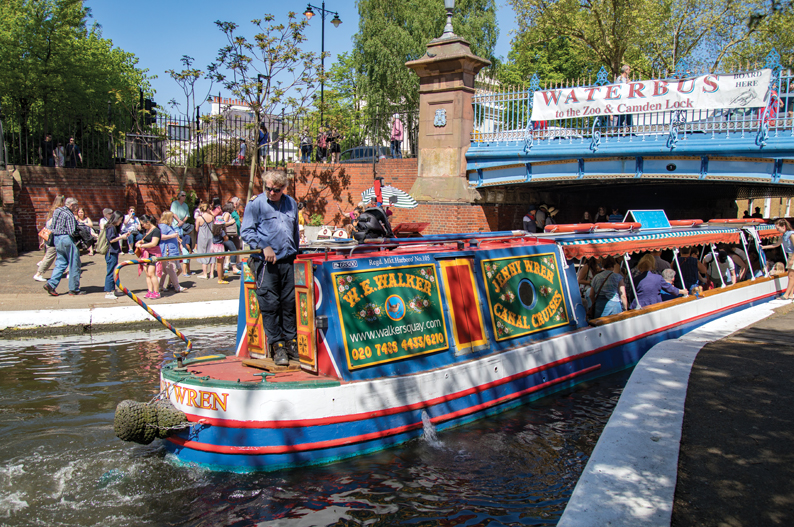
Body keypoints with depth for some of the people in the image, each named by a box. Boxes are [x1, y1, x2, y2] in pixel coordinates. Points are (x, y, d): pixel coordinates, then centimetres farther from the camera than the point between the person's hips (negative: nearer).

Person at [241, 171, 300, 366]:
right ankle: (277, 346, 6)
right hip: (265, 262, -4)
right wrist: (264, 247, -13)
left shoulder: (291, 204, 15)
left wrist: (296, 253, 22)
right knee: (270, 303, -3)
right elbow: (246, 231, -2)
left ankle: (291, 342, 16)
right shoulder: (256, 204, 1)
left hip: (288, 261, 4)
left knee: (290, 302, 5)